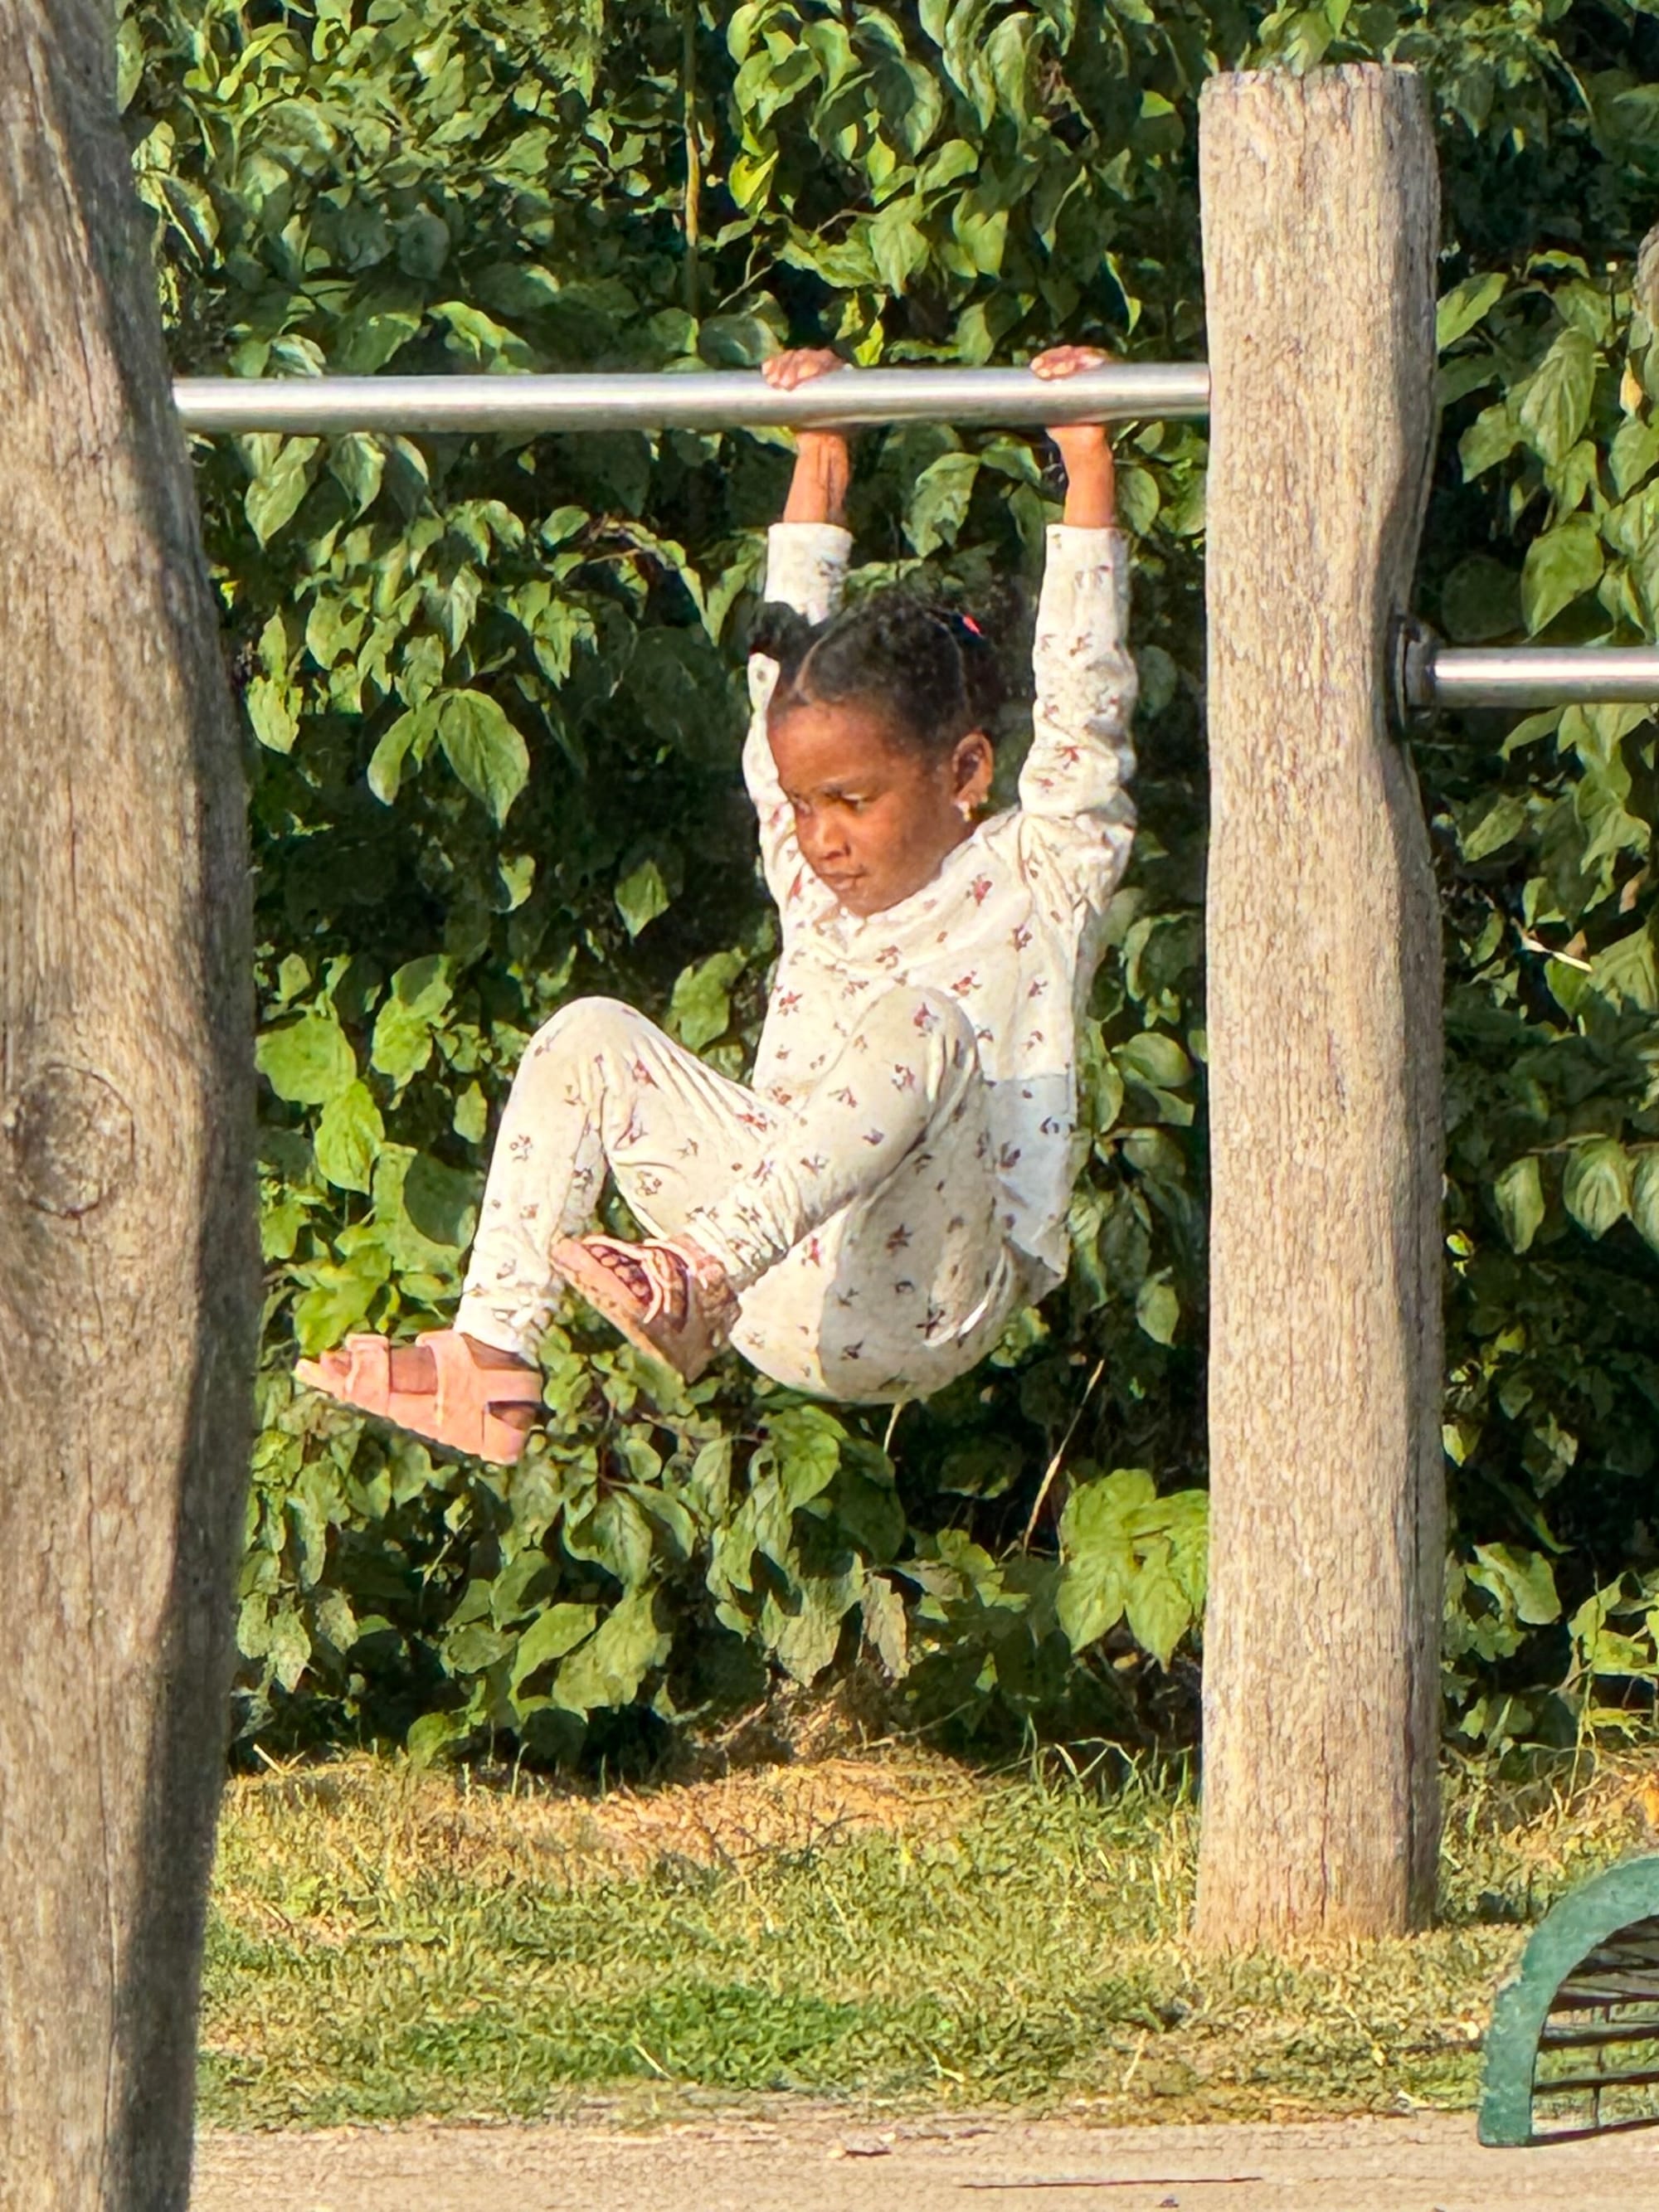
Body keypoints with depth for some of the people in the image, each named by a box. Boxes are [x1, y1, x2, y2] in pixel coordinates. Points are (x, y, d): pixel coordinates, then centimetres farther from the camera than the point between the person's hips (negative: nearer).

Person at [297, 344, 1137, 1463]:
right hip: (783, 1306, 7)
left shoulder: (1038, 876, 5)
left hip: (915, 1305, -7)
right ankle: (493, 1361, -18)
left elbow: (1084, 699, -5)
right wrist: (817, 462, 29)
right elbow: (791, 656, 26)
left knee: (914, 1026, -33)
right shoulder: (817, 882, 21)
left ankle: (704, 1270, -54)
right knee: (590, 1038, -4)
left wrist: (1088, 469, -9)